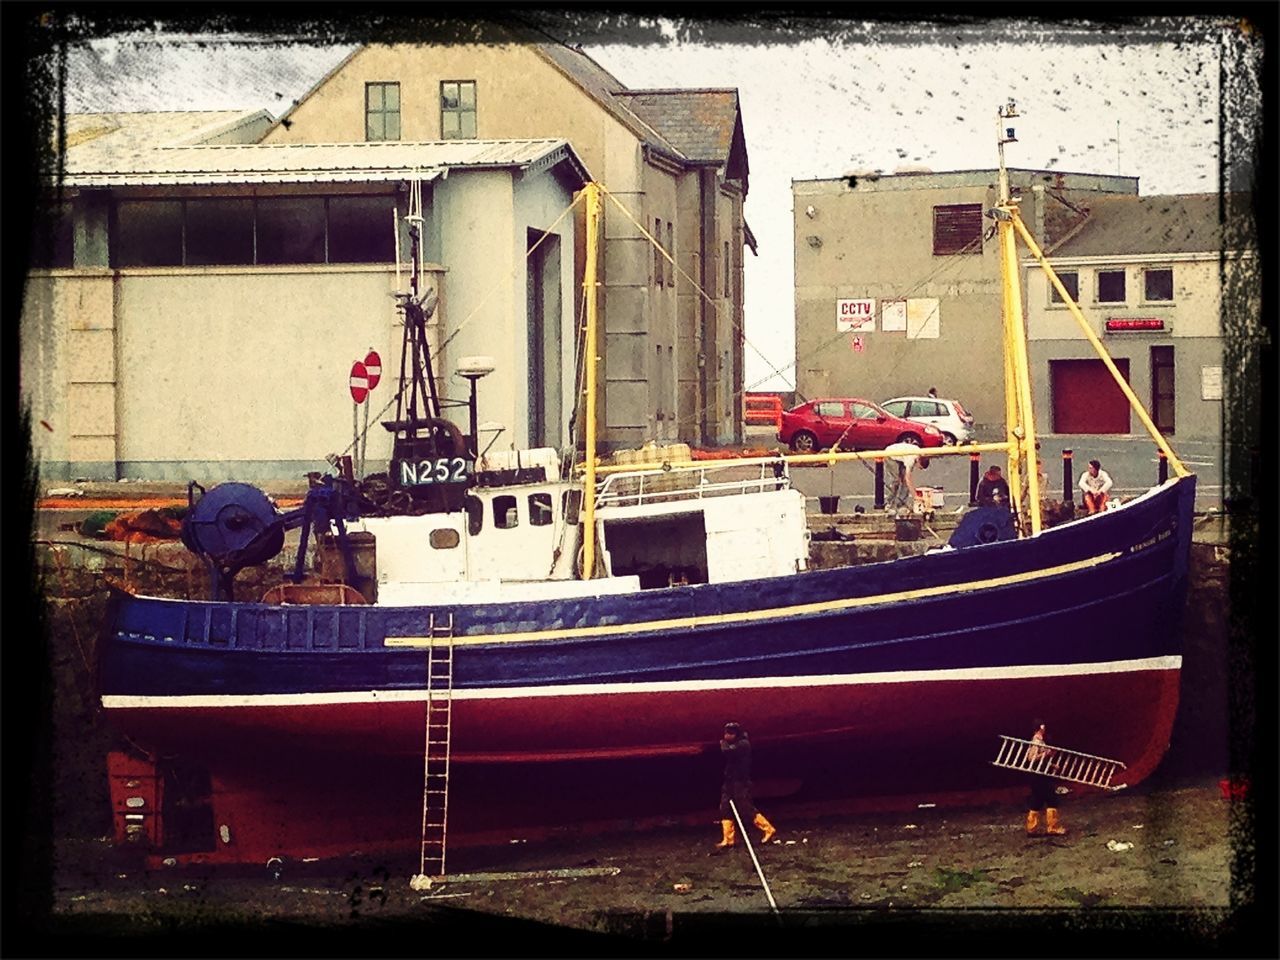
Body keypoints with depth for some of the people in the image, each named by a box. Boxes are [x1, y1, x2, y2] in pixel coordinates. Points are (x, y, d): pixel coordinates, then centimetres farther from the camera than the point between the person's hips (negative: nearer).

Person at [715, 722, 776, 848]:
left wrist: (724, 743, -7)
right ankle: (728, 839, 7)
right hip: (730, 782, 10)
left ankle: (768, 830, -1)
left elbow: (727, 752, -25)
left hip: (740, 782, -10)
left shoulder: (743, 744, -14)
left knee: (747, 809, -9)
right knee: (725, 810, 5)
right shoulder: (735, 744, 17)